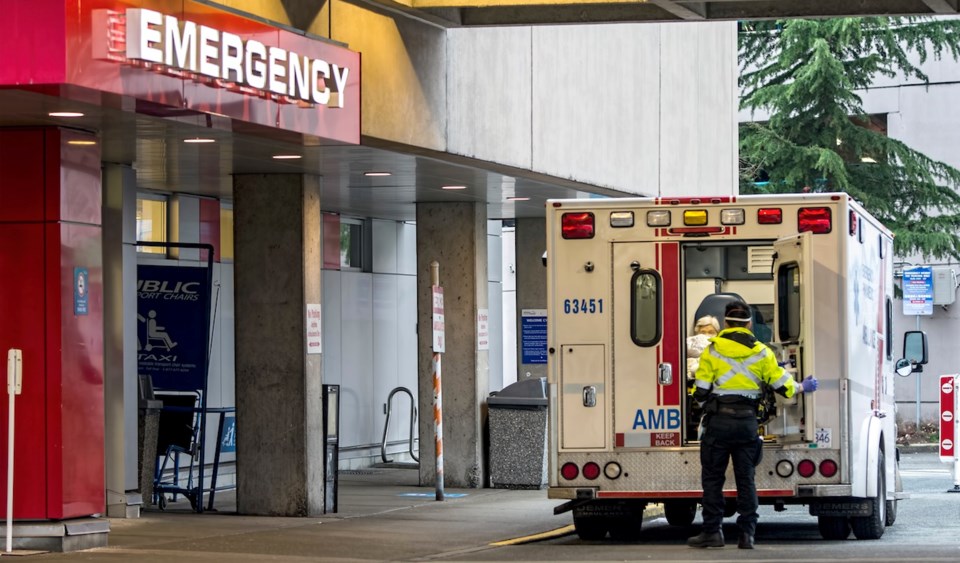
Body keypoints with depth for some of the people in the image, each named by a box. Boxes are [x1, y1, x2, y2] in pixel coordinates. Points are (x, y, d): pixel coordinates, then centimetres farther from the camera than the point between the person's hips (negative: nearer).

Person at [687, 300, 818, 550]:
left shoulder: (712, 350, -1)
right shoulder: (761, 353, 4)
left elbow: (701, 392, -3)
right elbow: (783, 386, 6)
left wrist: (702, 400, 20)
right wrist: (803, 387, 26)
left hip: (718, 421, -2)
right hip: (747, 422, 2)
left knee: (712, 478, 5)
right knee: (746, 478, 6)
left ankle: (712, 531, 3)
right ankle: (747, 533, 3)